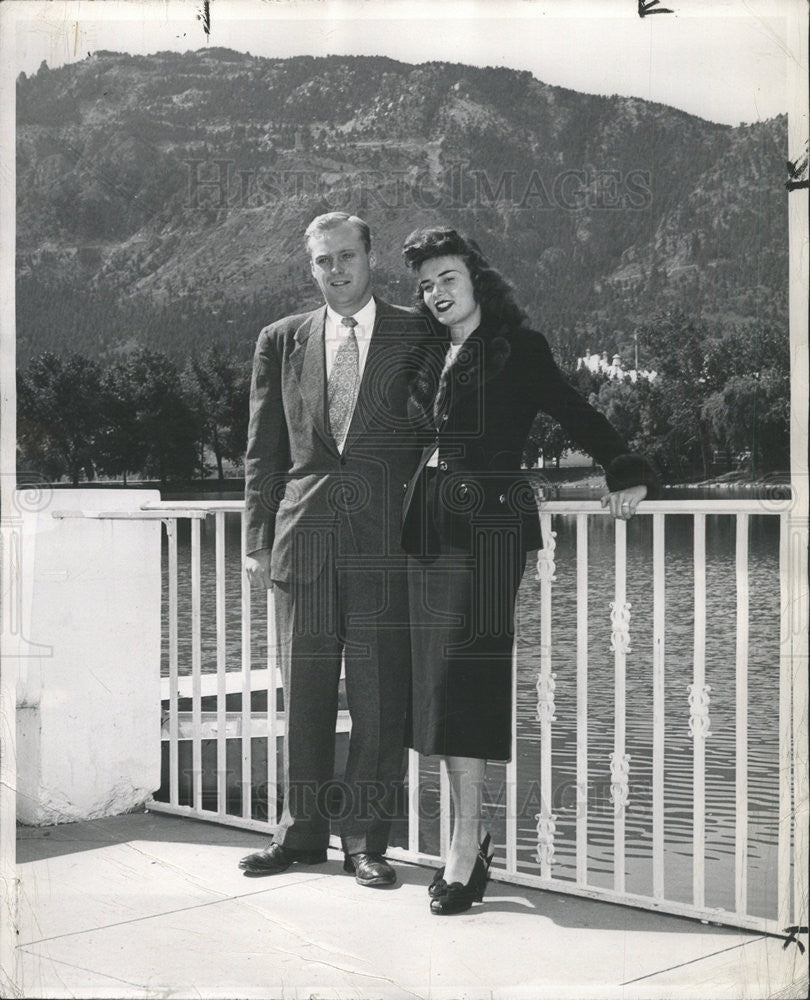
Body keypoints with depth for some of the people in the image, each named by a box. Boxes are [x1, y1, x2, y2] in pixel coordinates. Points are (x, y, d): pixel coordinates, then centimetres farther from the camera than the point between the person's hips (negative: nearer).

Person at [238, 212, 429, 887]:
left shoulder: (416, 335, 5)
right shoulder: (282, 341, 12)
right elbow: (263, 451, 13)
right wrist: (258, 540, 7)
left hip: (386, 538, -2)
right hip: (304, 533, 2)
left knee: (379, 695, 0)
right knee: (305, 691, 9)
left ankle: (367, 838, 11)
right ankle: (302, 831, 20)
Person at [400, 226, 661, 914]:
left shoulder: (518, 347, 1)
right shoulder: (434, 357, 18)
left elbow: (575, 413, -4)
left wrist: (627, 474, -15)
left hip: (488, 523, -6)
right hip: (431, 523, 6)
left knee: (464, 673, -12)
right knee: (439, 678, 4)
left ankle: (466, 845, -8)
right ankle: (473, 833, 12)